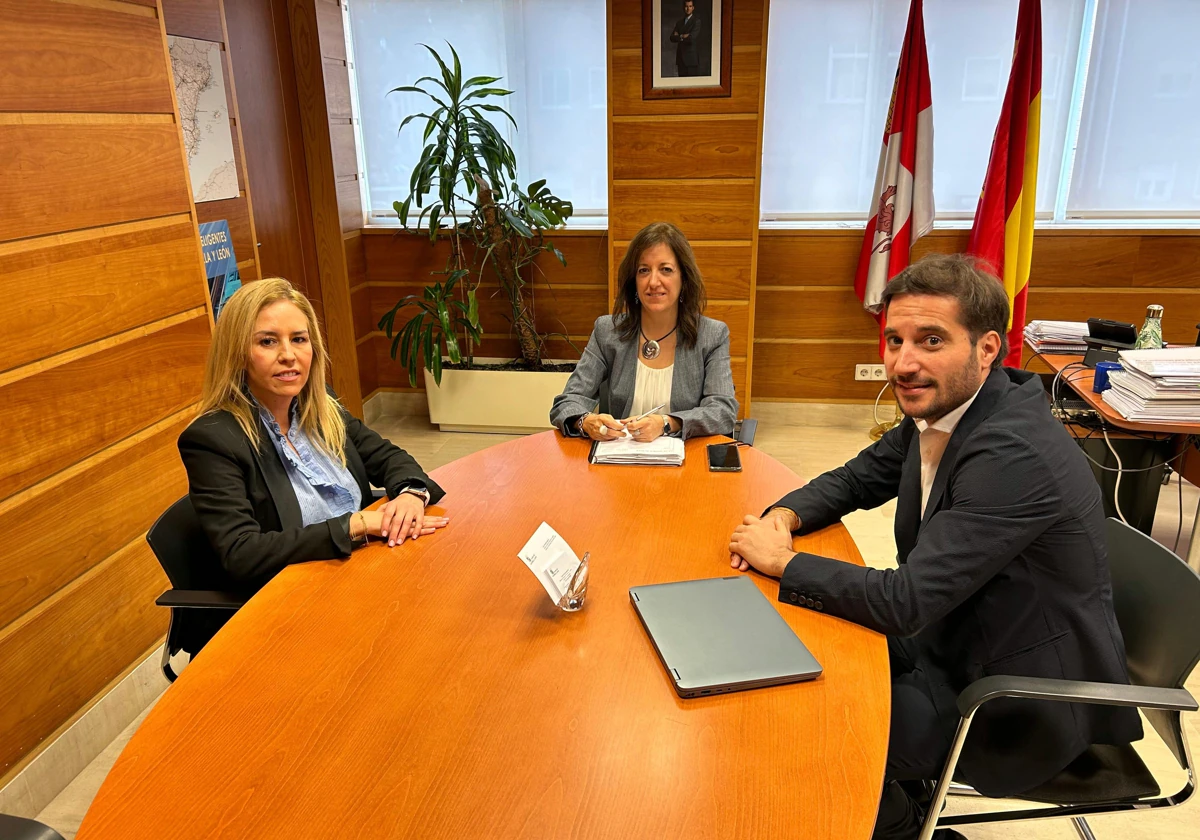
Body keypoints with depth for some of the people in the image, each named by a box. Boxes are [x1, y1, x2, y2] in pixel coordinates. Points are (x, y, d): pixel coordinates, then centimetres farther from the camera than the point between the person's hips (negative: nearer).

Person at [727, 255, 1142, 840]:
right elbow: (858, 479, 9)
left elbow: (905, 601, -32)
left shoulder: (1015, 455, -33)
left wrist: (782, 561, -21)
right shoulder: (939, 408, -5)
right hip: (953, 637, 8)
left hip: (1024, 701, -8)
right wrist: (785, 516, -11)